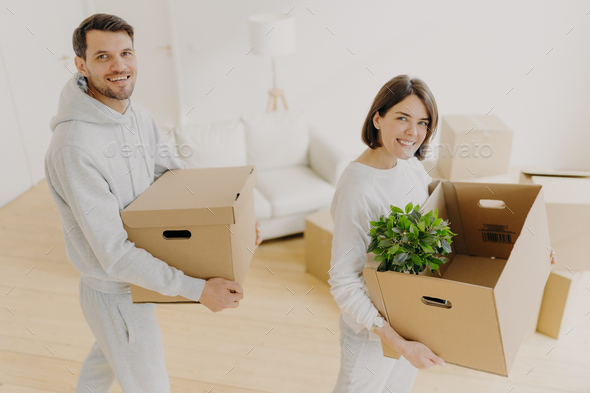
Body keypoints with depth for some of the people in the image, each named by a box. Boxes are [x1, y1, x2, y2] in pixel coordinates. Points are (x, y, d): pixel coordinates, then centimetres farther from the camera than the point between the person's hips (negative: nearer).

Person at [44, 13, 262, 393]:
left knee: (108, 354, 34)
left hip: (140, 272, 8)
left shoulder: (139, 116, -5)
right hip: (117, 295, -8)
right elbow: (113, 252, -33)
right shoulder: (74, 147, -32)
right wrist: (196, 289, -35)